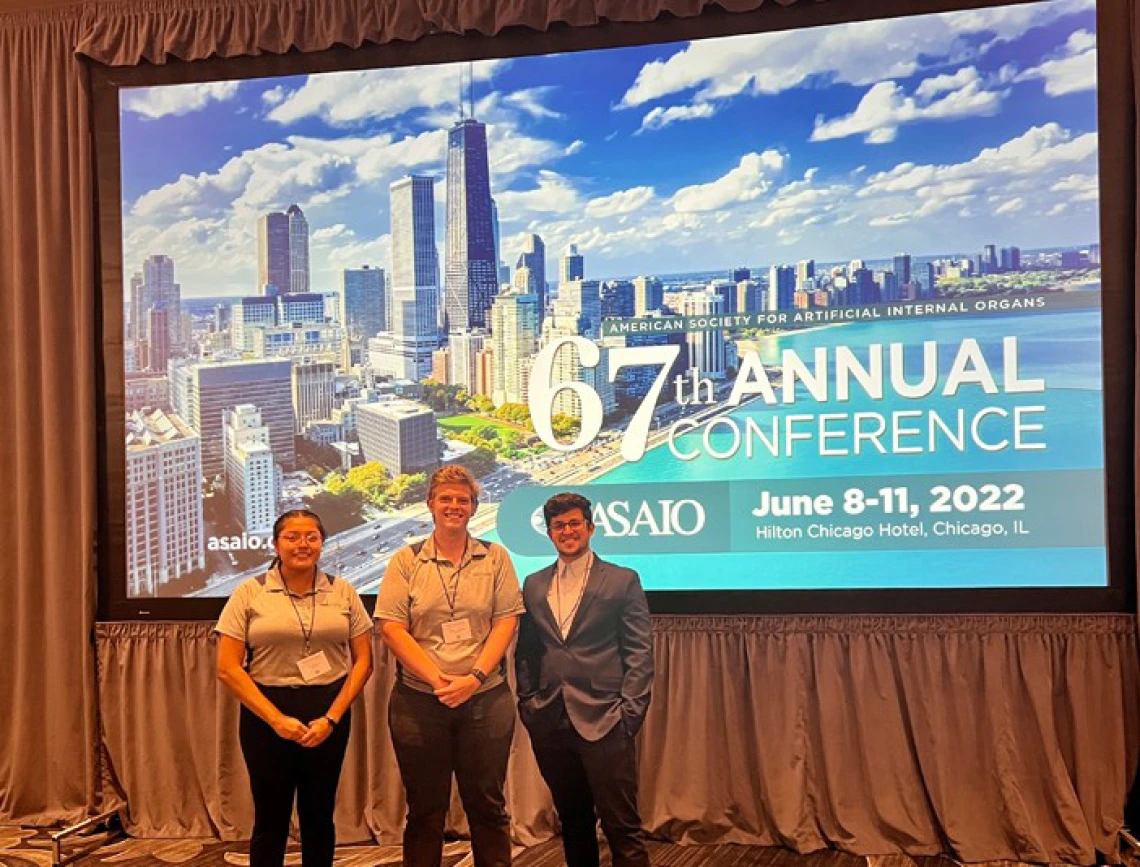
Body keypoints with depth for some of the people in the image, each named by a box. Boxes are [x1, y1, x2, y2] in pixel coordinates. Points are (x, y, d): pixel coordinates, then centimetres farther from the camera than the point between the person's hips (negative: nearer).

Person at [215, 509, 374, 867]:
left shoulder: (343, 592, 3)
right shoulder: (249, 593, -2)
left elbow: (363, 661, 3)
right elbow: (228, 668, -6)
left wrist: (331, 718, -8)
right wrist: (276, 719, -12)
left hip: (329, 713, 2)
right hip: (266, 714, -1)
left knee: (319, 816, 11)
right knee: (270, 818, 7)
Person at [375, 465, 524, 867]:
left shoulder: (495, 558, 6)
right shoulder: (406, 561, 3)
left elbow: (506, 621, 0)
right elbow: (392, 627, -4)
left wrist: (474, 677, -13)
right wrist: (438, 679, -13)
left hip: (486, 698, 1)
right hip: (419, 700, 0)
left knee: (488, 805, 8)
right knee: (425, 810, 9)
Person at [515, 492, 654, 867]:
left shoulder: (623, 580, 2)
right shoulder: (534, 585, 13)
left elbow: (640, 652, -1)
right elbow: (525, 651, 15)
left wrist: (629, 711, -9)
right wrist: (528, 702, 5)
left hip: (604, 723, -4)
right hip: (549, 724, 4)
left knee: (622, 826, -3)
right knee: (573, 822, 14)